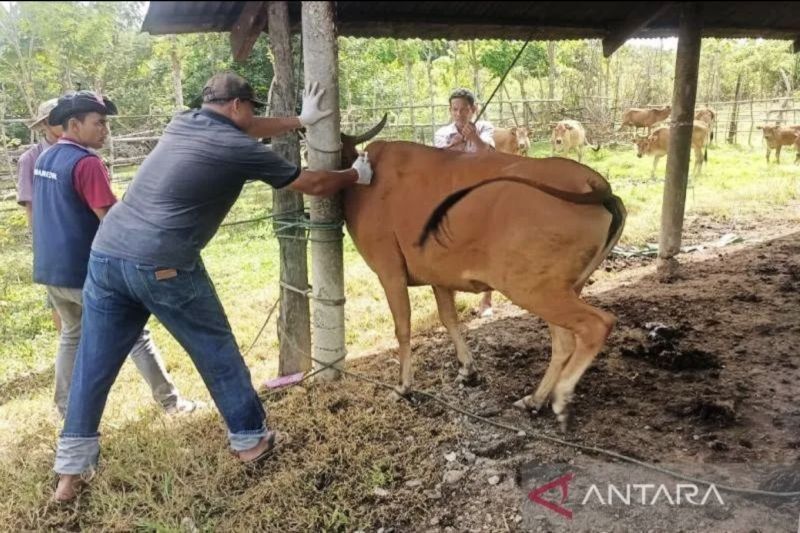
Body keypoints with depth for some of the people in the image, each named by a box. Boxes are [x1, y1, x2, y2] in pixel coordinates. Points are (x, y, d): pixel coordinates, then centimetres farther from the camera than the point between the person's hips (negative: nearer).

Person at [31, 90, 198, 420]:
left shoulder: (44, 159, 11)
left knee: (72, 334, 24)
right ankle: (170, 401, 9)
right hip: (85, 270, -8)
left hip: (49, 268, 8)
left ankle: (66, 407, 29)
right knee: (135, 335, 2)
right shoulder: (86, 163, -17)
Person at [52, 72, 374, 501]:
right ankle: (250, 439, 27)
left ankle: (69, 474, 23)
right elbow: (314, 184, 7)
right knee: (217, 350, 12)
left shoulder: (183, 123, 18)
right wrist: (356, 175, 25)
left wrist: (301, 120, 41)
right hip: (163, 265, -7)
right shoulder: (239, 149, -2)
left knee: (93, 365, 13)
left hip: (106, 253, 7)